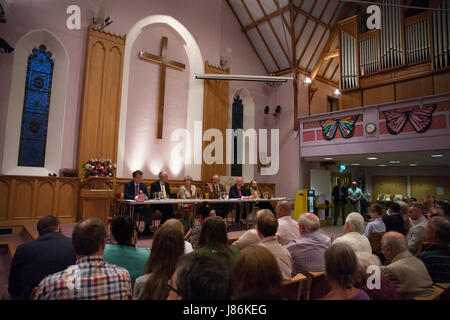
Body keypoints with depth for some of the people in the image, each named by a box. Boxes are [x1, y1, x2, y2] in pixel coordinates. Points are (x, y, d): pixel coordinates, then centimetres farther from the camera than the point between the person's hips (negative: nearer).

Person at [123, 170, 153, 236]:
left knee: (148, 210, -27)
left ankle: (147, 229, -20)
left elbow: (148, 196, 8)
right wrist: (136, 197, -29)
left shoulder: (144, 185, 13)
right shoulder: (128, 185, 0)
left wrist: (145, 197, -18)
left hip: (140, 205, 3)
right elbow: (126, 196, -14)